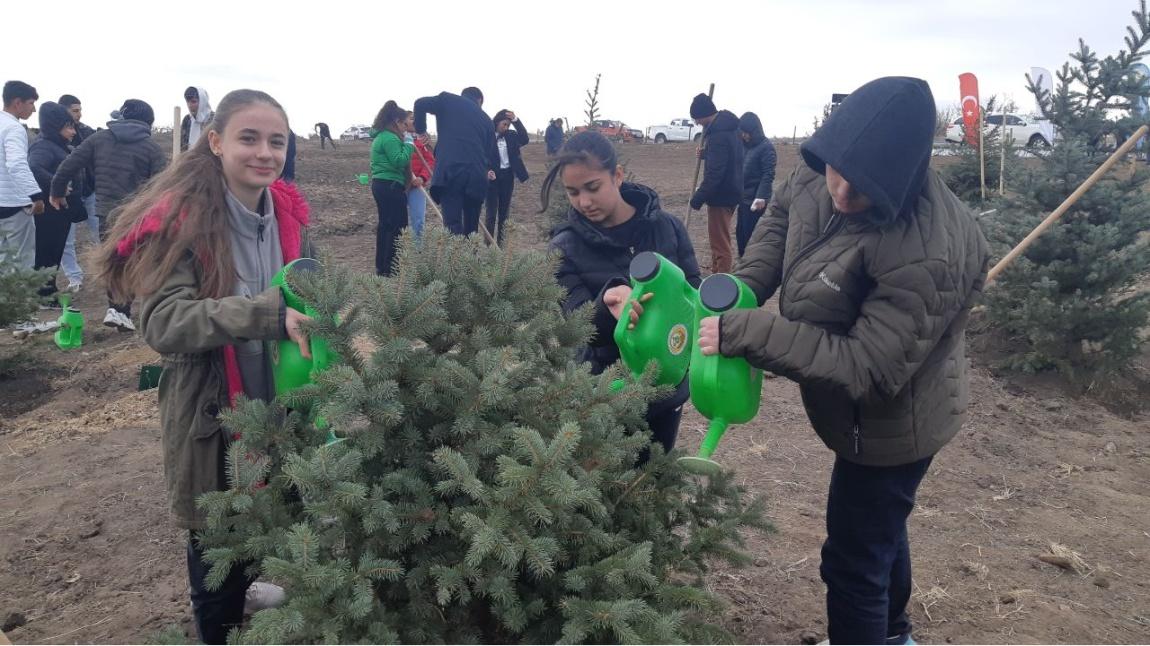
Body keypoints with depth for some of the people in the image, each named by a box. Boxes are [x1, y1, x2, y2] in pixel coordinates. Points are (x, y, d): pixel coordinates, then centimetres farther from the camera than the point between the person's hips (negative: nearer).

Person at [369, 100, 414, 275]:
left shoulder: (380, 137, 17)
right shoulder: (390, 138, -15)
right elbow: (399, 161, -22)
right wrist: (408, 146, -10)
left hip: (380, 184, 11)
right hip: (391, 186, -11)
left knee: (385, 225, 14)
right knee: (398, 226, -7)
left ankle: (381, 266, 19)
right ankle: (391, 267, -6)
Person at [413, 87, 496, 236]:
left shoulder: (448, 100, 13)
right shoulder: (486, 120, 21)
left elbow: (420, 104, 2)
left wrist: (420, 129, 18)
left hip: (450, 171, -3)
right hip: (476, 175, 3)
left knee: (453, 226, -9)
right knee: (471, 228, 14)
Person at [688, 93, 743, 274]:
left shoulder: (718, 134, -22)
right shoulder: (730, 128, 10)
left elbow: (714, 173, -25)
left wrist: (698, 197, -21)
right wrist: (706, 153, 11)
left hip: (721, 194, -10)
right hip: (730, 191, 10)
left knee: (720, 242, -5)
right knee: (719, 240, 20)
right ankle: (717, 276, 31)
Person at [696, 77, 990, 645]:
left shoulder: (924, 255, -39)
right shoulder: (821, 179, -15)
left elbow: (866, 368, -36)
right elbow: (782, 215, 5)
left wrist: (742, 333, -38)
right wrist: (742, 289, -11)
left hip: (891, 423, -9)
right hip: (865, 414, 9)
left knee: (852, 561, 8)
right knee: (880, 530, 31)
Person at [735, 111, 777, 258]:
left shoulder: (766, 146, -11)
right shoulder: (747, 146, 12)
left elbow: (768, 175, -18)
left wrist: (761, 197, -26)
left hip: (756, 199, -8)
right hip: (745, 198, 8)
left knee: (751, 235, -5)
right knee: (740, 232, 12)